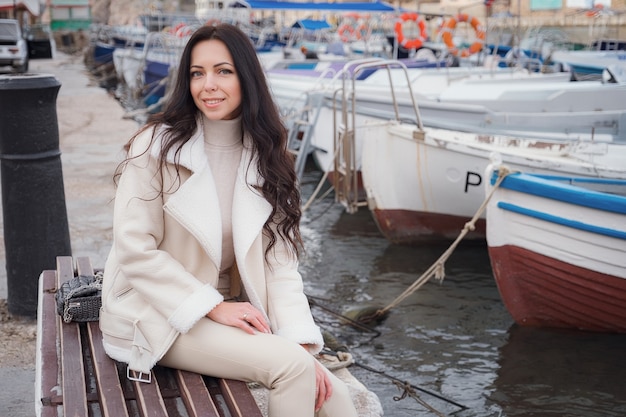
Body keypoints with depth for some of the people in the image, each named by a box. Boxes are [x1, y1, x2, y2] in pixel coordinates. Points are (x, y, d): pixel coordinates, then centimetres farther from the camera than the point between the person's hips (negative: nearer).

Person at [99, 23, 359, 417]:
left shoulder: (265, 156, 3)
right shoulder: (158, 145, -11)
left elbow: (279, 261, -3)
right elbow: (135, 249, -14)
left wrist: (301, 341, -14)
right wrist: (214, 306, -17)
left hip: (229, 310, 4)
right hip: (157, 315, -4)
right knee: (292, 366, -24)